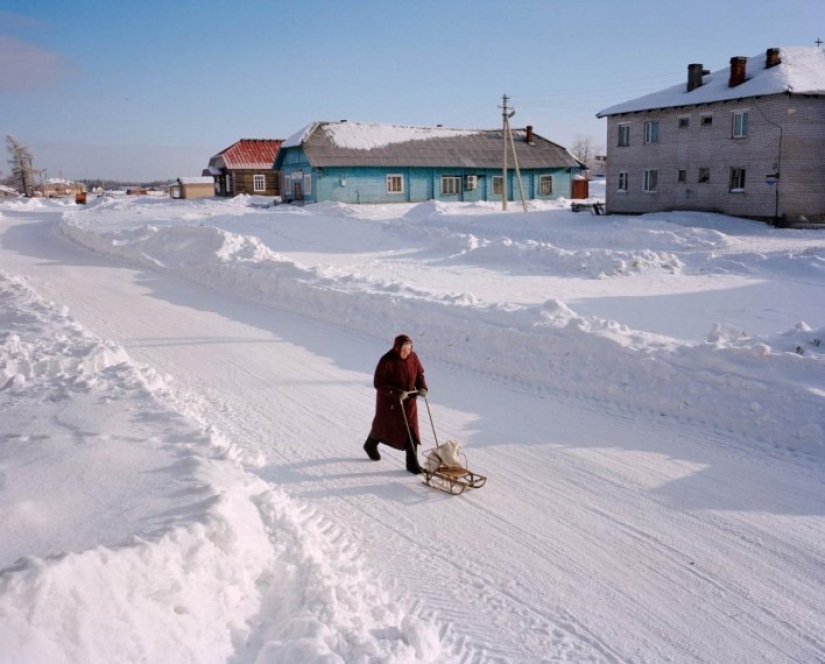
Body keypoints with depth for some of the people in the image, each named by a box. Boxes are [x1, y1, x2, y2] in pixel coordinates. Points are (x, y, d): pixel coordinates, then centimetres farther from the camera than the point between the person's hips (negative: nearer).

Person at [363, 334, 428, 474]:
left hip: (408, 400, 4)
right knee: (383, 426, 18)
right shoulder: (386, 361, -25)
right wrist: (396, 393, -32)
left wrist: (422, 387, -12)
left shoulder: (413, 357, -8)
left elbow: (419, 374, 6)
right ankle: (370, 445, 50)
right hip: (389, 401, -4)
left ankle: (412, 463, 7)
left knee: (411, 430, -1)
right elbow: (378, 383, -23)